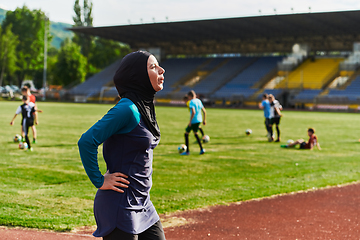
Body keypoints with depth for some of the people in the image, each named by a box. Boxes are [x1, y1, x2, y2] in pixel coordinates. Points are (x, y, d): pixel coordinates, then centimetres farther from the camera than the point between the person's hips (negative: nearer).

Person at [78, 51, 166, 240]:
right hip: (120, 206, -9)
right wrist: (99, 181, -16)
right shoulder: (127, 109, -18)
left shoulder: (144, 108, 10)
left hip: (142, 204, 9)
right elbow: (87, 141, -22)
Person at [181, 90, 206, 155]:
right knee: (195, 134, 23)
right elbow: (204, 111, 12)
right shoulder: (199, 101, 9)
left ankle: (187, 151, 7)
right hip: (199, 120, 8)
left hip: (193, 121, -8)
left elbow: (193, 112, -27)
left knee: (186, 134, 7)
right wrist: (204, 120, 20)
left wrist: (190, 121, -21)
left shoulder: (191, 102, -14)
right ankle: (201, 149, 12)